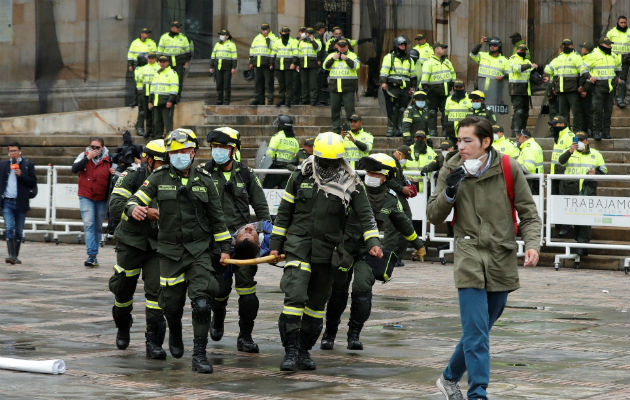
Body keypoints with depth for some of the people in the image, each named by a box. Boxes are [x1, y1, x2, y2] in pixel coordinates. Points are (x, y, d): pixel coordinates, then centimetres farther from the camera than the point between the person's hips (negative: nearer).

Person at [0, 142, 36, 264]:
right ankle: (11, 255, -17)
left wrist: (21, 175, -13)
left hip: (21, 203, 0)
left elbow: (33, 182, 0)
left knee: (19, 231, 5)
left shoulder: (28, 164, 5)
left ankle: (15, 256, 14)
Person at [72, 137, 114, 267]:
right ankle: (92, 255, -19)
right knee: (88, 224, -14)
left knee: (98, 227, 9)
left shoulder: (108, 159, 1)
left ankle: (94, 254, 20)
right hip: (86, 197, -2)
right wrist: (88, 158, -22)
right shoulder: (84, 156, -1)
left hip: (102, 198, 2)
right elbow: (74, 169, -16)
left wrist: (113, 172, -10)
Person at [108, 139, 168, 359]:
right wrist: (144, 212, -27)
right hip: (131, 242, -2)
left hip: (158, 244, 2)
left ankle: (153, 343, -9)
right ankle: (123, 327, 38)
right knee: (124, 289, 9)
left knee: (156, 290, -11)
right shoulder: (133, 176, -8)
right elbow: (115, 205, -18)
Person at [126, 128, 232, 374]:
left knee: (201, 303, -15)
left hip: (199, 250, 0)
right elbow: (136, 199, -3)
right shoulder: (159, 178, 2)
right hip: (170, 250, 0)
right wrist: (134, 209, -28)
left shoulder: (204, 181, 5)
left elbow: (217, 217, 11)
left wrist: (225, 248, 11)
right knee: (172, 304, 8)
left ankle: (199, 356, -10)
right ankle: (175, 336, 42)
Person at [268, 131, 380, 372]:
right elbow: (284, 212, 10)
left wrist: (372, 242, -14)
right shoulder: (300, 177, 2)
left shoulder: (350, 183, 0)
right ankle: (291, 350, -13)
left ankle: (305, 349, 22)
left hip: (326, 251, 1)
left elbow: (365, 214, 0)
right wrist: (276, 243, 8)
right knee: (295, 295, -16)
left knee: (317, 302, 9)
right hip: (298, 246, -1)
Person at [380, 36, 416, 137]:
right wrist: (383, 82, -16)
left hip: (404, 88, 4)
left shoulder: (409, 59, 19)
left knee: (402, 109, 2)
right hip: (392, 87, -4)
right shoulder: (389, 57, 5)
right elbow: (384, 70, -4)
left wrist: (412, 86, 17)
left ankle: (400, 129, 7)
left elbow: (413, 74, 23)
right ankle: (390, 128, -3)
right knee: (392, 109, -7)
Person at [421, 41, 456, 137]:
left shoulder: (447, 62, 15)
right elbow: (424, 77, -11)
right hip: (433, 92, -5)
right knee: (432, 112, 0)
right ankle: (432, 130, 5)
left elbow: (453, 75, 24)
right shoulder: (429, 63, -5)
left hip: (445, 92, 5)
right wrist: (425, 88, -17)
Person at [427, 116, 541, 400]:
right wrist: (449, 193, -15)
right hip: (469, 256, -1)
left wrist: (532, 244, -13)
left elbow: (529, 214, 4)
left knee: (478, 330, 13)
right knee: (476, 331, -13)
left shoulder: (508, 169, -3)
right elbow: (434, 216, 4)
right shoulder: (452, 169, 0)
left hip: (502, 260, 2)